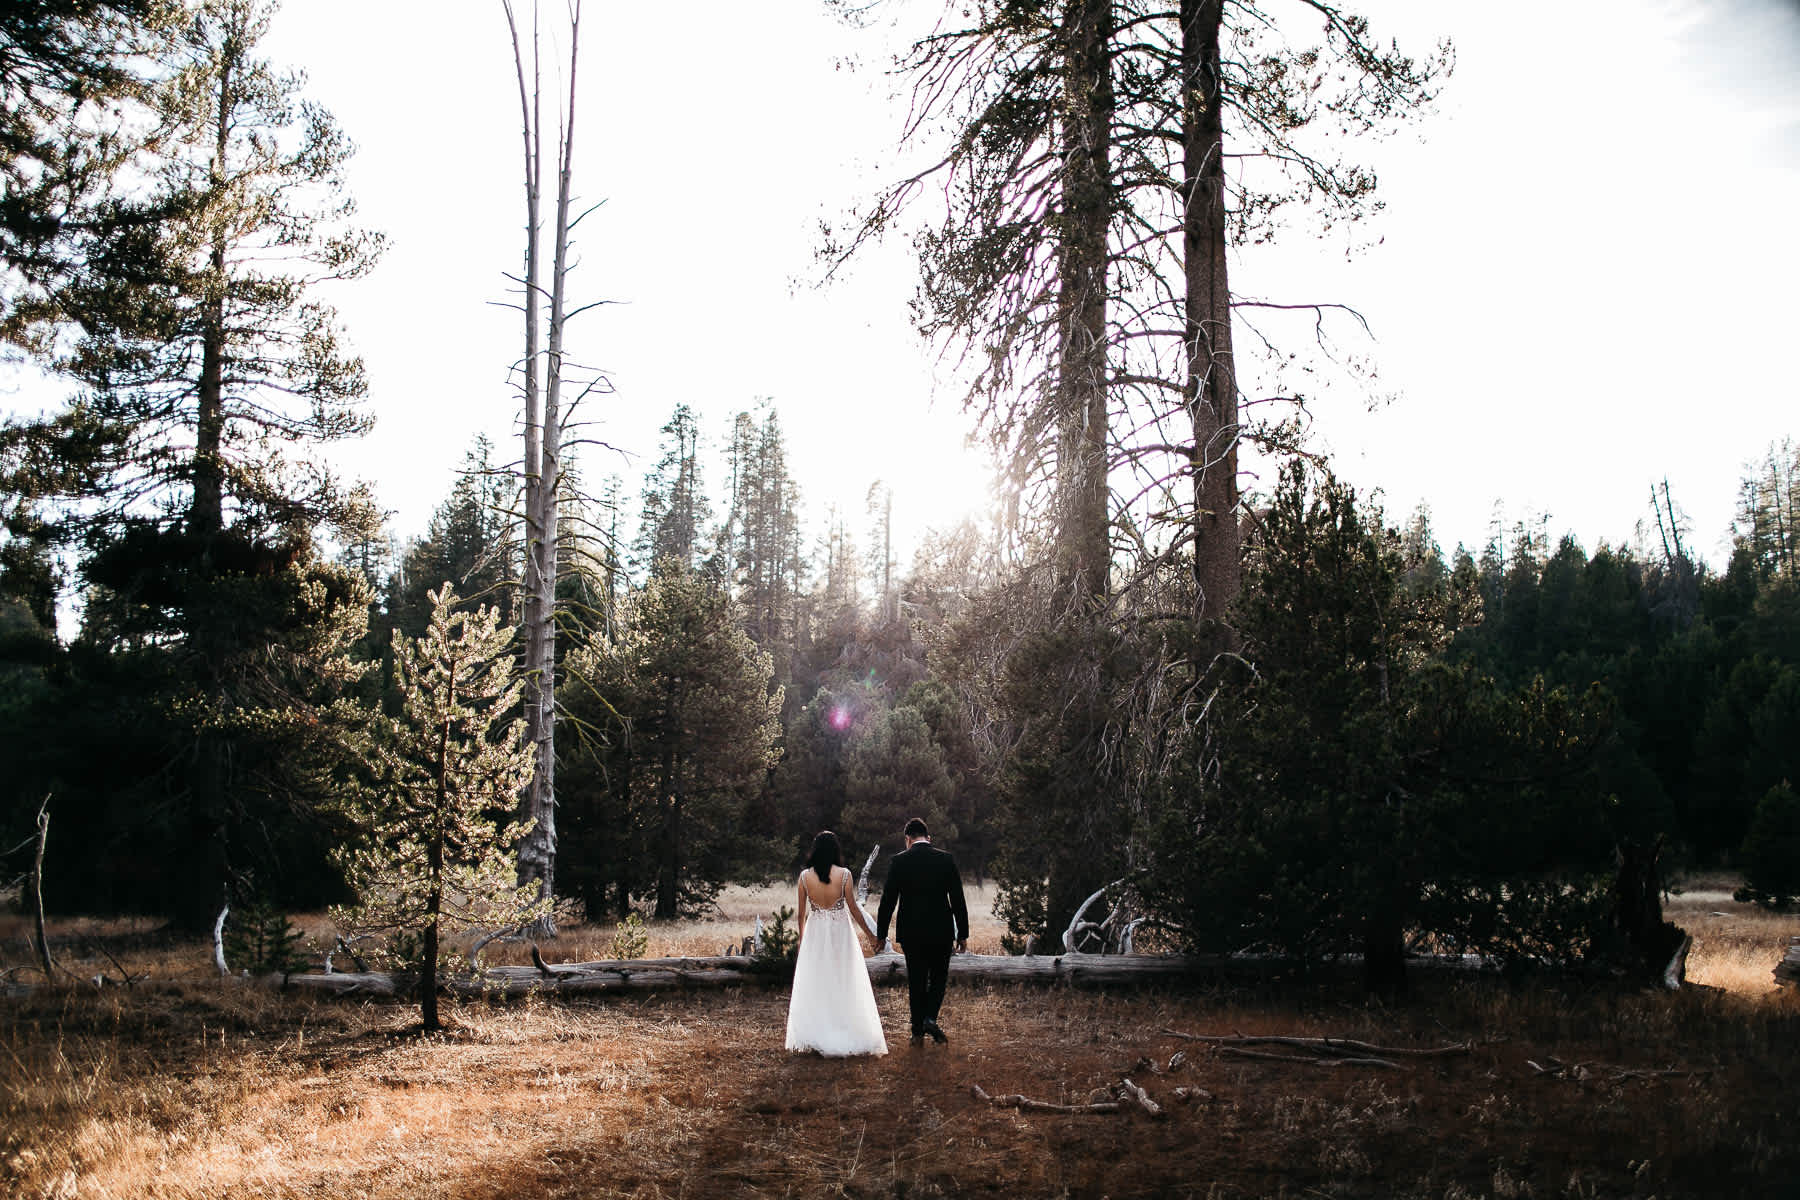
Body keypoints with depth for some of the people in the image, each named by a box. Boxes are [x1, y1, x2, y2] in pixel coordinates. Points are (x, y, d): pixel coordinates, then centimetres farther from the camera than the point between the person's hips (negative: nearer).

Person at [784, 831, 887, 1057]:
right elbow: (853, 908, -5)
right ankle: (848, 1036, 9)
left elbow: (802, 913, 2)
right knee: (845, 985, 8)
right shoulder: (843, 874, -11)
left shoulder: (805, 876, -5)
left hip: (815, 932, 2)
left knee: (814, 987, 10)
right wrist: (870, 934, 7)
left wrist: (802, 940, 17)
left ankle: (814, 1039, 11)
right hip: (840, 932, -2)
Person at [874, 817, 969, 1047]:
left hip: (911, 933, 0)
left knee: (916, 982, 10)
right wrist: (963, 934, 4)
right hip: (941, 931, 0)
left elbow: (888, 900, -3)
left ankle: (918, 1032, 13)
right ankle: (931, 1018, -2)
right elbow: (958, 900, -3)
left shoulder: (899, 861, -5)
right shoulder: (946, 859, -3)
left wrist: (881, 935, 5)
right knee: (939, 977, 17)